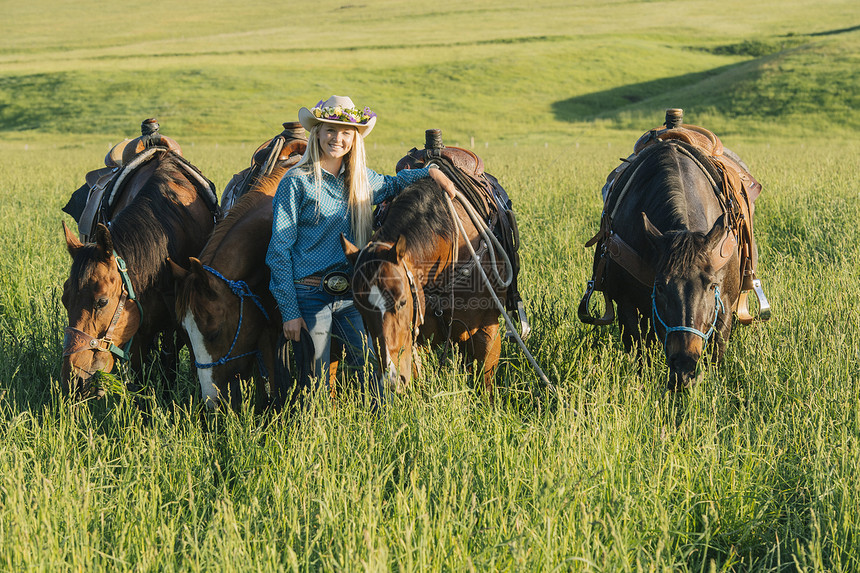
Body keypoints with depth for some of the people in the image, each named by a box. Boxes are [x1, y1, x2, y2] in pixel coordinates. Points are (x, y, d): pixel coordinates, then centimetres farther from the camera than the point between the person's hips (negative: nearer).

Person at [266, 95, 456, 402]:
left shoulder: (361, 180, 9)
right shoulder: (297, 181, -6)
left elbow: (391, 185, 33)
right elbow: (280, 248, -7)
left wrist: (430, 172, 13)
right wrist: (290, 311, -11)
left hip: (351, 295, 5)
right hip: (310, 294, -5)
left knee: (377, 371, -1)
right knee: (315, 381, 2)